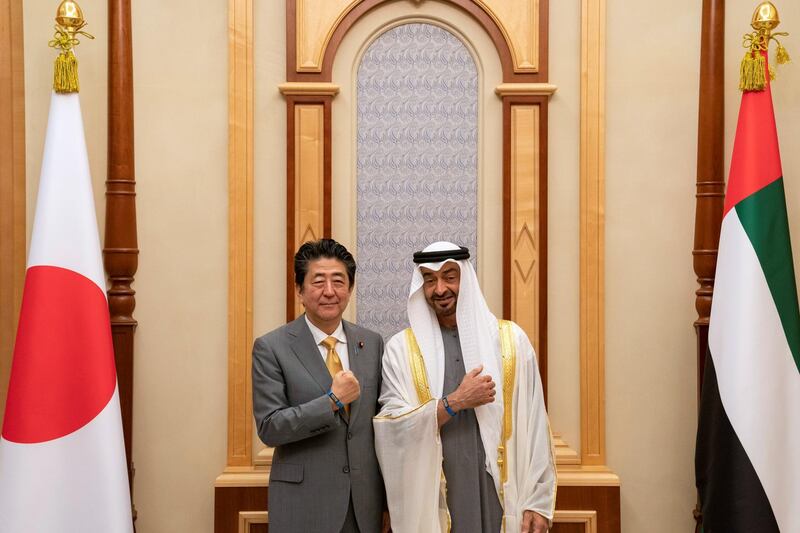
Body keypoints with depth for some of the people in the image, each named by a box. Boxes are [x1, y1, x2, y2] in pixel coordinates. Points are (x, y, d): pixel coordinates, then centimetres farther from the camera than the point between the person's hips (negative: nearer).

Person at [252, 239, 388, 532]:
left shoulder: (372, 343, 5)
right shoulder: (271, 348, -7)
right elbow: (269, 428, -10)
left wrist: (387, 501, 9)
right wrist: (332, 401, -19)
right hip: (304, 507, -3)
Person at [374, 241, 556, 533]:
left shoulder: (511, 339, 0)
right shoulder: (401, 348, -1)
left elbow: (534, 427, -3)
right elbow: (392, 426, -7)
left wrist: (538, 501, -7)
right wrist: (454, 402, -15)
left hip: (501, 497, 1)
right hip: (432, 500, 0)